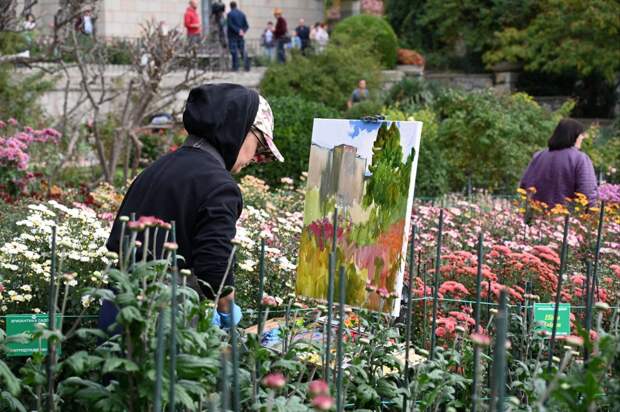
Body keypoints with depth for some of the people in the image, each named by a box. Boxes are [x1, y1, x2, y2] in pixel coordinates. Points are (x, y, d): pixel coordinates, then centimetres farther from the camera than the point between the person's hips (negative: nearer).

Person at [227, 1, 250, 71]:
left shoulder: (230, 14, -7)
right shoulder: (242, 13, 9)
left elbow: (230, 25, -15)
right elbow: (246, 25, 6)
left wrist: (238, 31, -13)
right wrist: (243, 31, -5)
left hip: (233, 35, -4)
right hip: (241, 36, 5)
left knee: (234, 51, -3)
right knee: (243, 50, 7)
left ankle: (235, 67, -5)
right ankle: (247, 66, 1)